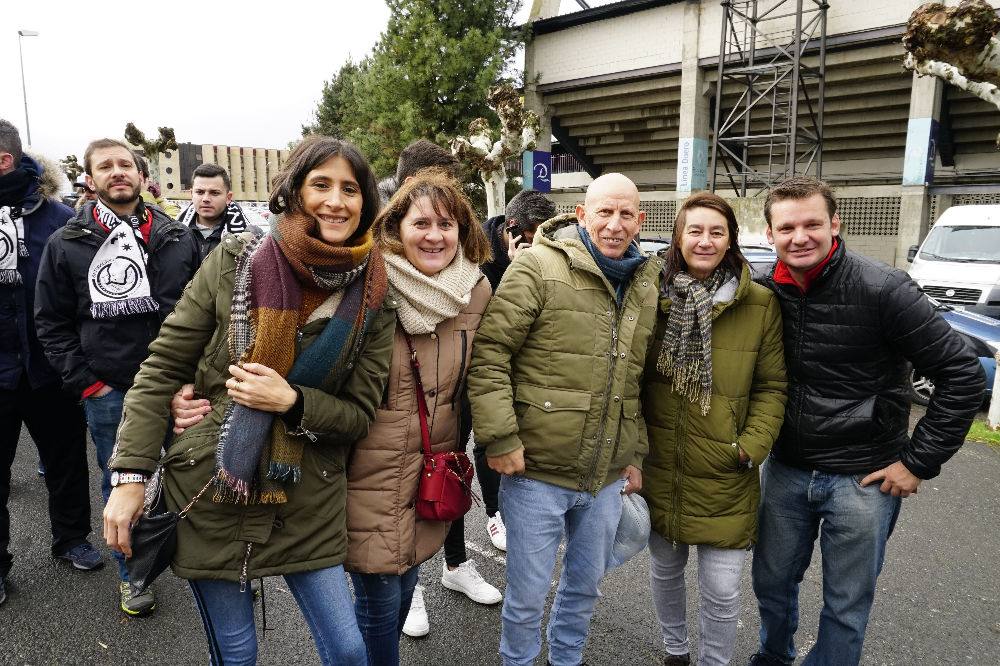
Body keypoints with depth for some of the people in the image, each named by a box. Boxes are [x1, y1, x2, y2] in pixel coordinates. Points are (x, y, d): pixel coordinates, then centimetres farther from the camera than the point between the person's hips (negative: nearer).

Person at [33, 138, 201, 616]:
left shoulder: (177, 240, 2)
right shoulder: (66, 244, 0)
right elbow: (51, 323, 4)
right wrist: (85, 381, -3)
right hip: (108, 394, 0)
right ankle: (132, 572, 31)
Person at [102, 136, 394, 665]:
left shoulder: (373, 298, -7)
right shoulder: (233, 262, -9)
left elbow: (359, 414, -3)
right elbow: (162, 368, -4)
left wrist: (291, 401, -21)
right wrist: (130, 475, -7)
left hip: (308, 503, 1)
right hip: (209, 495, 0)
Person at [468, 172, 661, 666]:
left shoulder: (648, 283, 8)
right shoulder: (539, 266, -12)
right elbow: (488, 352, -15)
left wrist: (636, 454, 15)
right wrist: (500, 438, -18)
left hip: (608, 477, 6)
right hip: (537, 473, -5)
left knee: (585, 585, 23)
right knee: (527, 594, 10)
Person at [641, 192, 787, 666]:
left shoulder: (760, 304, -7)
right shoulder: (656, 296, -1)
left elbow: (771, 386, -3)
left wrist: (751, 446, -13)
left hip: (724, 476, -2)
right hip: (659, 468, 3)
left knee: (721, 590, 5)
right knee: (664, 570, 20)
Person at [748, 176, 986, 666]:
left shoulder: (883, 290, -17)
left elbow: (963, 374, -13)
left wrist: (919, 462, -11)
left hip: (863, 478, -4)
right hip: (785, 469, 5)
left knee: (846, 606, 12)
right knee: (771, 582, 20)